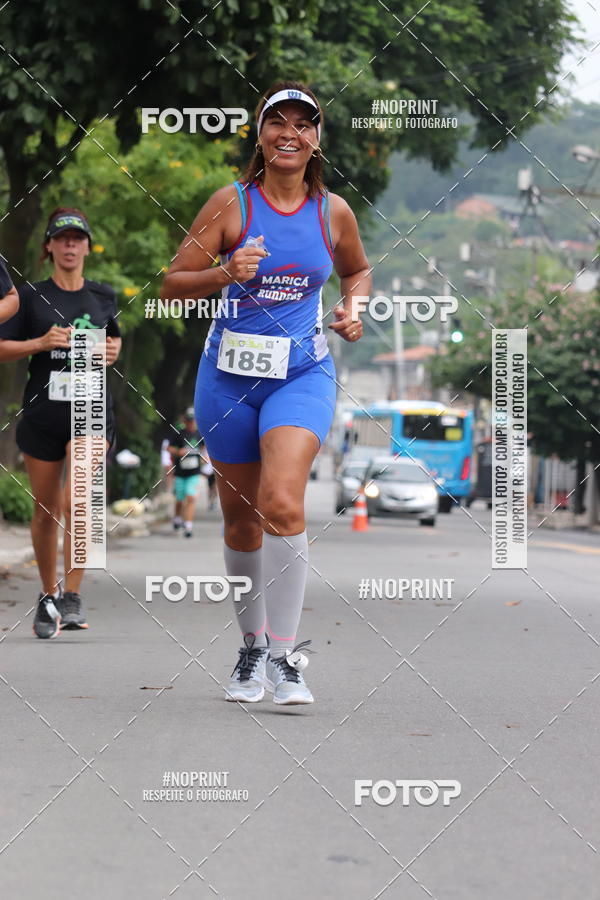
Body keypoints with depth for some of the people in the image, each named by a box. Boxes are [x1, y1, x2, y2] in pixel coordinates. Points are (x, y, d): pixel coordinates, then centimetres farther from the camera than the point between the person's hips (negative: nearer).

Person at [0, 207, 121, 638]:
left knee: (77, 501, -19)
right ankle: (48, 594, 26)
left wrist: (113, 350, 3)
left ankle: (73, 596, -14)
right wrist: (41, 342, -13)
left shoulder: (103, 296, 9)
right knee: (46, 510, 8)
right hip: (44, 411, 0)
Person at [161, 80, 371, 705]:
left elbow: (357, 270, 23)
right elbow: (173, 285, -2)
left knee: (281, 502, -22)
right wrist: (225, 273, -21)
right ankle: (252, 647, 30)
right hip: (231, 372, 1)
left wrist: (353, 309, 2)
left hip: (303, 373, -1)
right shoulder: (232, 203, -4)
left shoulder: (333, 212, 2)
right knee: (240, 515, 9)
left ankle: (285, 656, -15)